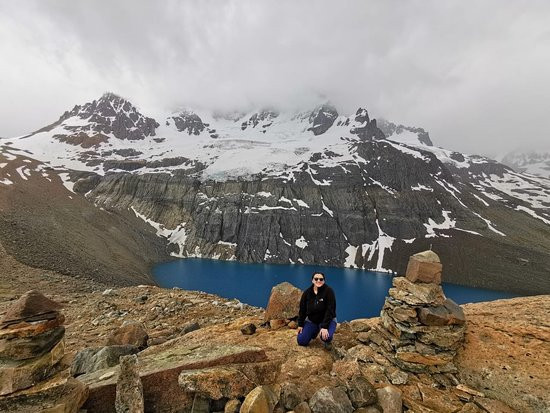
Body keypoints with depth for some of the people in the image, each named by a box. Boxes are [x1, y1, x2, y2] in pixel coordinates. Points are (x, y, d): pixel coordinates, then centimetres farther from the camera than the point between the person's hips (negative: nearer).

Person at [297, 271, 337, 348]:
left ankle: (327, 342, 7)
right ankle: (314, 332, 28)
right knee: (301, 341, -4)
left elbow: (330, 310, -23)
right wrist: (300, 324, 2)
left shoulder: (328, 291, -19)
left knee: (326, 336, -33)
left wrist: (324, 327, -29)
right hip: (311, 320, 4)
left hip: (327, 320, -4)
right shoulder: (307, 292, -6)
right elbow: (302, 309, 2)